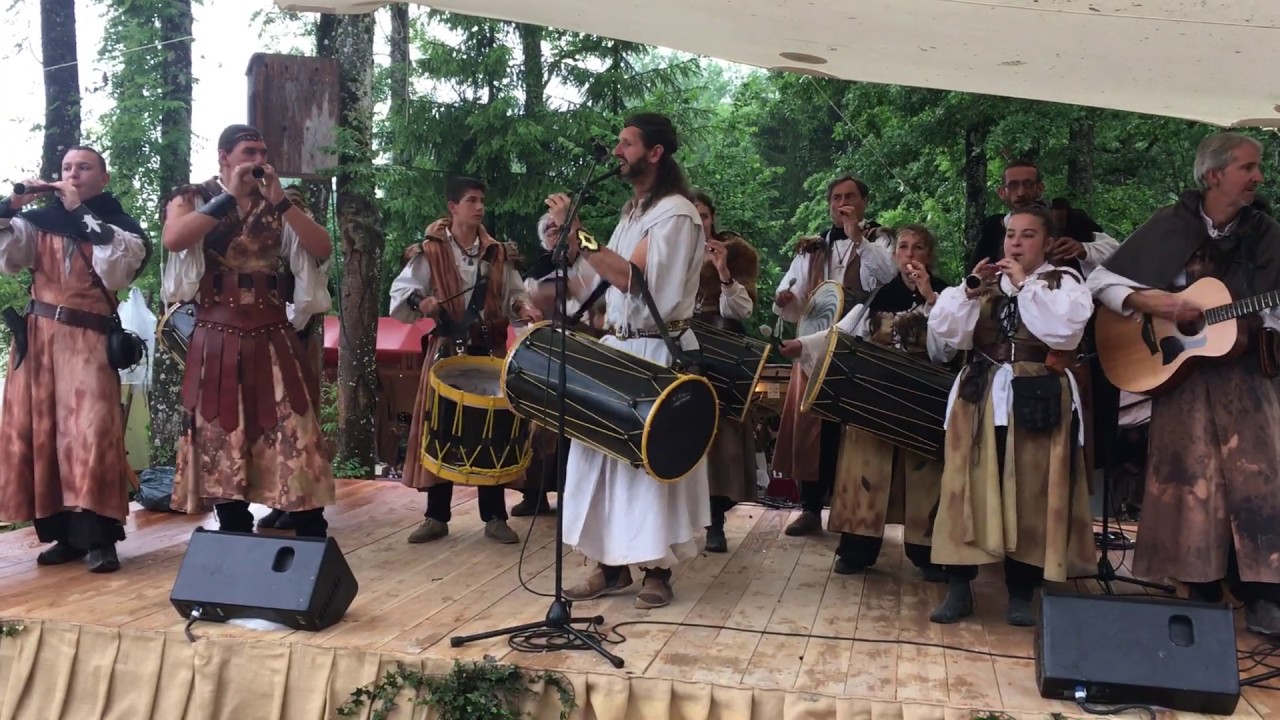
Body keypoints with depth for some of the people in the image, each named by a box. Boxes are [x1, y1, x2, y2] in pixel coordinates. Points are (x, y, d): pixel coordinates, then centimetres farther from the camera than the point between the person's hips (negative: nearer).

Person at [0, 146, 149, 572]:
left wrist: (82, 214, -12)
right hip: (37, 334, 4)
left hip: (88, 338, -4)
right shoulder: (40, 220, 14)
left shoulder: (121, 227, 6)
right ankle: (64, 534, 8)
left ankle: (99, 538, -11)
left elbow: (115, 271, -12)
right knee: (38, 430, 2)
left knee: (91, 433, -13)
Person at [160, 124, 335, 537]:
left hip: (273, 341, 1)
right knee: (222, 440, 5)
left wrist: (280, 202, -11)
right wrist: (229, 197, -14)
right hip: (219, 342, -1)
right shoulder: (192, 199, 5)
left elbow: (322, 250, -3)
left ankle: (313, 546, 0)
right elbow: (173, 239, -17)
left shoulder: (283, 202, 11)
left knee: (294, 439, -5)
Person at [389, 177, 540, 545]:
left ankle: (494, 516, 12)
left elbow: (513, 293, 12)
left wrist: (523, 308, -9)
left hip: (490, 350, 2)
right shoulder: (432, 251, -1)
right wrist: (420, 301, -24)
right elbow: (400, 293, -4)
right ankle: (437, 515, 12)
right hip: (447, 350, -2)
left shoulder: (497, 252, 8)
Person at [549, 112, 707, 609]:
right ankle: (612, 564, 16)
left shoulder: (676, 213, -12)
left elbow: (635, 278, -24)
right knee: (607, 453, 8)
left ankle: (658, 568, 9)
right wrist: (570, 243, -1)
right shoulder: (632, 210, 16)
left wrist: (577, 233, -22)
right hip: (616, 347, 8)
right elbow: (602, 282, 14)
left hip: (656, 352, -8)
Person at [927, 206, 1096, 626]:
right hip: (981, 398, 3)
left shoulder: (1064, 282, 4)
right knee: (967, 490, 0)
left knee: (1030, 495, 1)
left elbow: (1065, 329, -17)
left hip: (1037, 401, -3)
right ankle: (959, 589, 8)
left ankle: (1020, 593, 12)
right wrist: (970, 292, -5)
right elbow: (943, 330, 5)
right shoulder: (985, 283, 14)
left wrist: (1025, 286, -11)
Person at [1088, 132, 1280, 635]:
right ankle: (1202, 592, 11)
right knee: (1192, 479, 0)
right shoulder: (1169, 226, -2)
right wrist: (1148, 302, -17)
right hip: (1180, 371, -2)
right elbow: (1102, 281, -2)